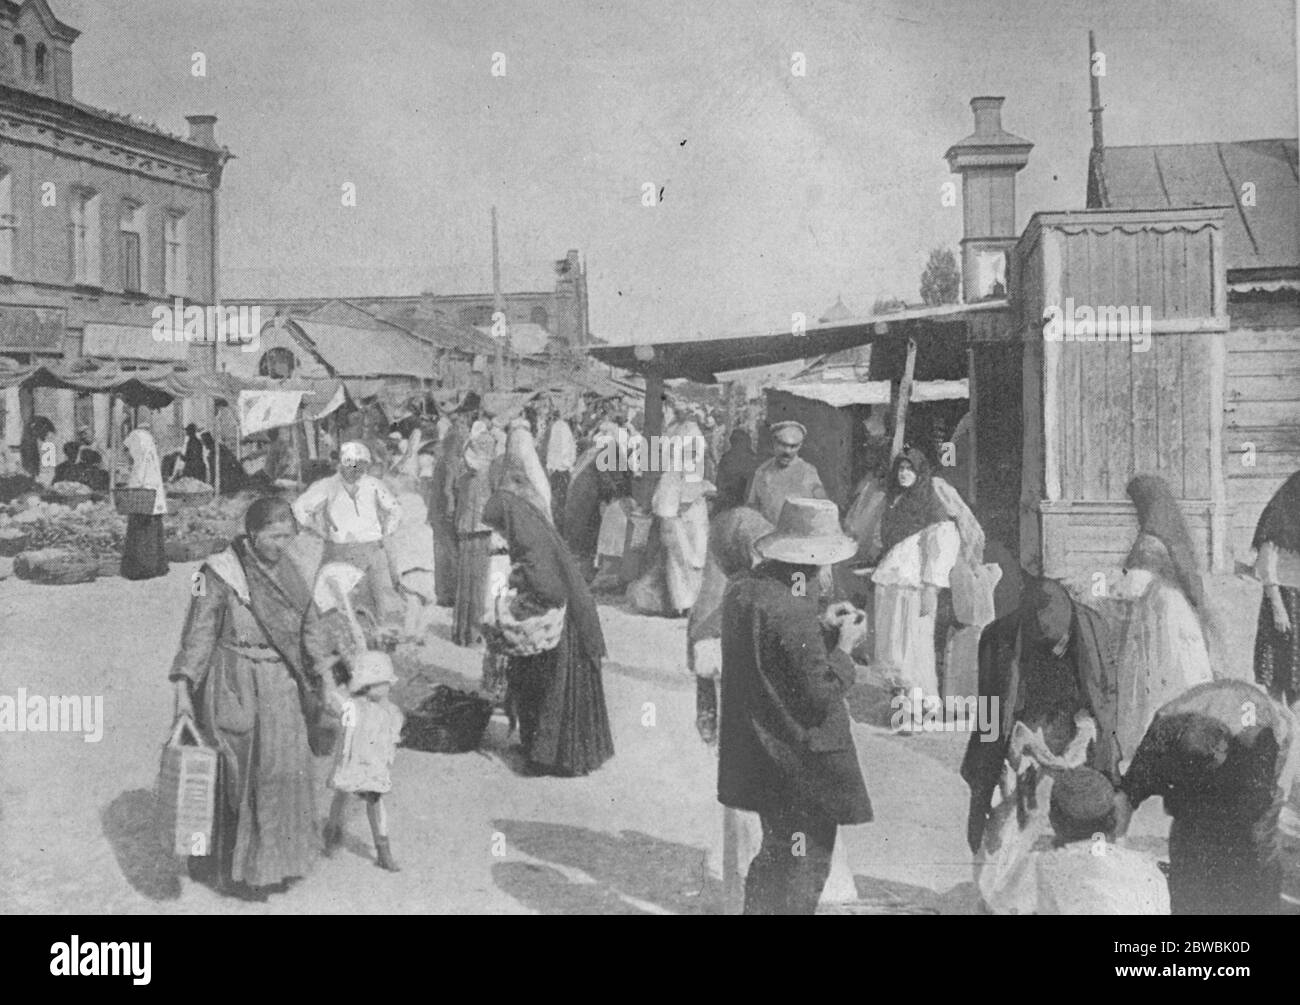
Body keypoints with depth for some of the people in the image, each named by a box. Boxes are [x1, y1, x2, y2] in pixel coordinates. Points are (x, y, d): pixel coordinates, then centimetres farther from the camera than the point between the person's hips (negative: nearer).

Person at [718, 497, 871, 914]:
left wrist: (822, 627, 10)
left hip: (757, 752, 9)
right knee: (805, 867, 5)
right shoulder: (793, 610, -26)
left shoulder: (741, 588, 1)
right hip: (802, 765, -9)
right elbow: (821, 697, -22)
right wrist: (845, 646, -9)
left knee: (776, 856, 24)